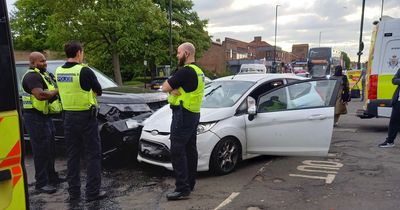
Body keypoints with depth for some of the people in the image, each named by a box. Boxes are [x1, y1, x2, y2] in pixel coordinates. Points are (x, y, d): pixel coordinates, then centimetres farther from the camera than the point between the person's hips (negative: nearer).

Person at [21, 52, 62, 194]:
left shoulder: (44, 75, 16)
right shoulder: (32, 76, -15)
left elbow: (50, 91, 25)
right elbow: (40, 95, -30)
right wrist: (57, 91, -17)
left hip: (45, 117, 10)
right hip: (36, 119, -10)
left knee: (50, 150, 18)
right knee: (41, 151, -4)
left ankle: (52, 177, 31)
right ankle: (41, 183, 5)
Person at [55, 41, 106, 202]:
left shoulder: (58, 71, 4)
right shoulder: (84, 71, -15)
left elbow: (66, 90, 13)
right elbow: (98, 91, -3)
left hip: (68, 117, 6)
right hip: (86, 117, -6)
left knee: (72, 155, 13)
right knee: (93, 154, 4)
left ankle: (73, 192, 20)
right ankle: (93, 192, 7)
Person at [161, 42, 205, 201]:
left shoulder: (185, 71, -18)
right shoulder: (198, 71, 16)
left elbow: (165, 87, -14)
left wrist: (171, 88, 5)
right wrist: (175, 89, -8)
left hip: (183, 115, -11)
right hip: (194, 114, 11)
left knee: (177, 151, -8)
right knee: (190, 150, 15)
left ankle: (183, 189, -5)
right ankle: (190, 183, 26)